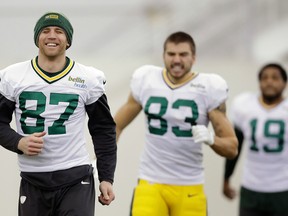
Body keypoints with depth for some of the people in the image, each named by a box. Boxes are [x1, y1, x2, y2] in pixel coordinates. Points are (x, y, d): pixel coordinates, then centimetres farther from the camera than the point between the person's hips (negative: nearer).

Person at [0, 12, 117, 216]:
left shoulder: (89, 78, 1)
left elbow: (104, 130, 8)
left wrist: (106, 178, 3)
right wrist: (19, 143, -12)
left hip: (76, 179, -1)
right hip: (32, 181, 2)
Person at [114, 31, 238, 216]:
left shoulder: (208, 89, -5)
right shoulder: (145, 82, 1)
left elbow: (232, 148, -3)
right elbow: (117, 124, 15)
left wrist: (211, 138, -24)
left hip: (189, 188, 0)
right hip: (150, 183, 1)